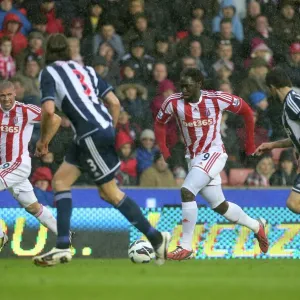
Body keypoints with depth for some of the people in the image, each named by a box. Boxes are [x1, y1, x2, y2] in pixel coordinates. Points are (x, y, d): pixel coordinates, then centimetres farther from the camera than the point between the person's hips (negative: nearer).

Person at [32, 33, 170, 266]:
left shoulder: (49, 72, 0)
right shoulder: (85, 70, 19)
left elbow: (49, 109, -15)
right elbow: (114, 102, 13)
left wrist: (43, 140, 1)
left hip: (92, 135, -8)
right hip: (105, 129, 8)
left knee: (111, 193, 1)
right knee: (60, 180, 12)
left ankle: (157, 238, 4)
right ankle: (63, 247, 6)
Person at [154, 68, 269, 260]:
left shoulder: (217, 99, -15)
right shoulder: (174, 103, -8)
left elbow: (246, 111, 0)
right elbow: (159, 124, 9)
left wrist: (250, 145, 3)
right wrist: (165, 153, 0)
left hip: (214, 153, -5)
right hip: (193, 157, 5)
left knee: (187, 191, -24)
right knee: (219, 206, 14)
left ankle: (186, 247, -18)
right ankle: (256, 226, 40)